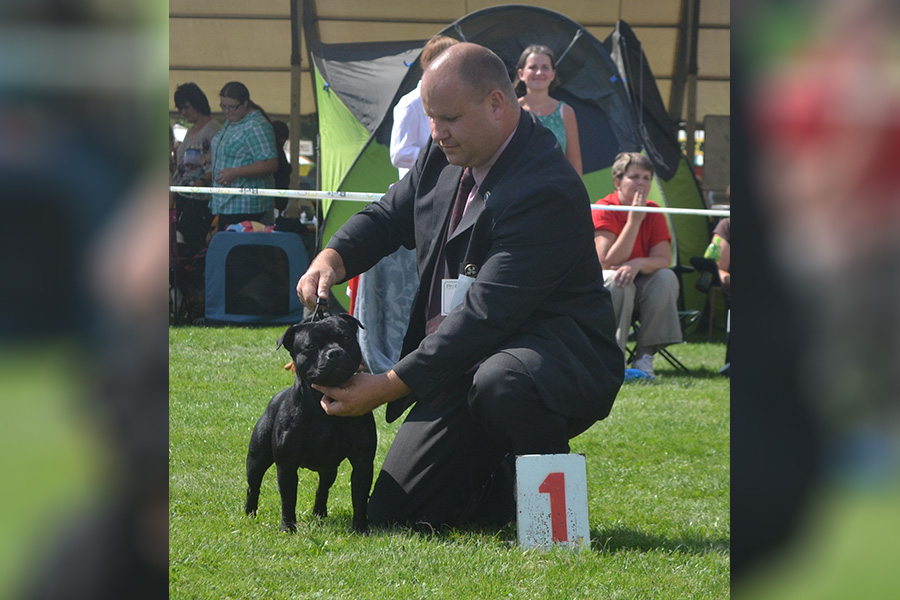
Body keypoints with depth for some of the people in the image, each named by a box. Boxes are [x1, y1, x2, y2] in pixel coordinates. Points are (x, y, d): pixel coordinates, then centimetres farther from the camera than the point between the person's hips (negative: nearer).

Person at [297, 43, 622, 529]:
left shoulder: (547, 192, -25)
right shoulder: (443, 156, 3)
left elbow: (485, 315, -29)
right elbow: (389, 215, 20)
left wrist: (389, 386, -30)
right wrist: (332, 258, -5)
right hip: (459, 366, 8)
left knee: (499, 382, -43)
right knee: (390, 515, -1)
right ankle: (509, 487, 24)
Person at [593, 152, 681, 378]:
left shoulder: (653, 212, -2)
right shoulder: (603, 211, -16)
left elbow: (663, 258, -11)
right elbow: (608, 262, -26)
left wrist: (638, 264, -34)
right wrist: (634, 220, -30)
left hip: (642, 286, 4)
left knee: (666, 278, -26)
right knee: (615, 281, -37)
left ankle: (645, 355, -20)